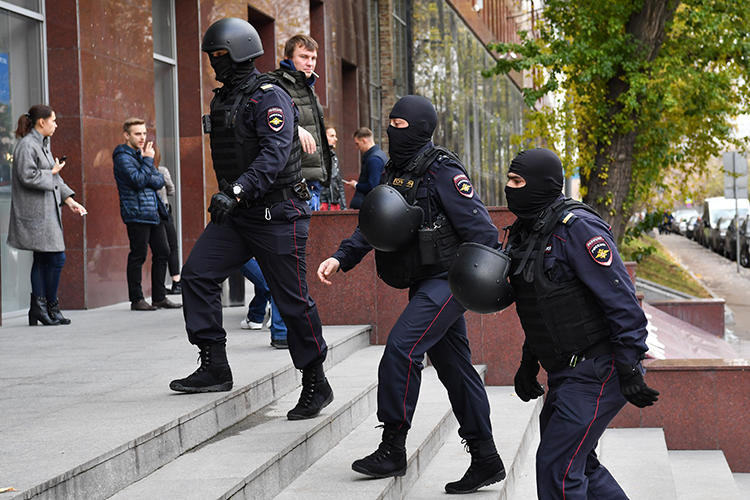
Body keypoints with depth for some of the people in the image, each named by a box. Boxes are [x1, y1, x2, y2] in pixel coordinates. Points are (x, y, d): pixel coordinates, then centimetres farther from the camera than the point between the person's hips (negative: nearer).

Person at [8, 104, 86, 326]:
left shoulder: (42, 144, 19)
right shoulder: (27, 146, -13)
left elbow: (54, 178, 22)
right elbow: (28, 177, -22)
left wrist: (69, 200, 13)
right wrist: (52, 172, -10)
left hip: (46, 210, 10)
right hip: (36, 213, -10)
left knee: (42, 260, 8)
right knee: (56, 258, -9)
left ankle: (38, 309, 9)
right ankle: (51, 308, 1)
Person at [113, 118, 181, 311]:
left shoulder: (142, 154, 19)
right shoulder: (123, 156, -7)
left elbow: (159, 181, 11)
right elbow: (139, 181, -20)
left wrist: (148, 179, -9)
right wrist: (148, 160, -10)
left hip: (154, 212, 8)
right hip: (136, 213, -8)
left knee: (162, 252, 8)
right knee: (138, 255, -4)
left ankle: (159, 297, 14)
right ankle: (136, 299, 3)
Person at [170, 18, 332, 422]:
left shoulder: (269, 97, -13)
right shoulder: (222, 100, 14)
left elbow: (275, 154, -26)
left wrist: (237, 191, -36)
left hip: (276, 214, -8)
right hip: (235, 213, 8)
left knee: (293, 300, -2)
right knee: (198, 274, -6)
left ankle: (316, 385, 10)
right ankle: (215, 368, -2)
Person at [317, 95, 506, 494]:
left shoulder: (442, 172, -14)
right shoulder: (396, 172, 12)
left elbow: (479, 228, -17)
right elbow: (372, 226, 13)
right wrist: (341, 258, 0)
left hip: (447, 280, -9)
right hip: (425, 283, 9)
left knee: (401, 349, -18)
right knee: (454, 368, 11)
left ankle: (392, 449, -9)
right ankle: (485, 460, 19)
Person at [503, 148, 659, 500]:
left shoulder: (576, 227, -18)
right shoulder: (527, 232, 11)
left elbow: (620, 298, -21)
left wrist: (629, 368, -23)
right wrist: (529, 362, 21)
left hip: (597, 370, -10)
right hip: (566, 371, 10)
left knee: (556, 465, -12)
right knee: (578, 463, 18)